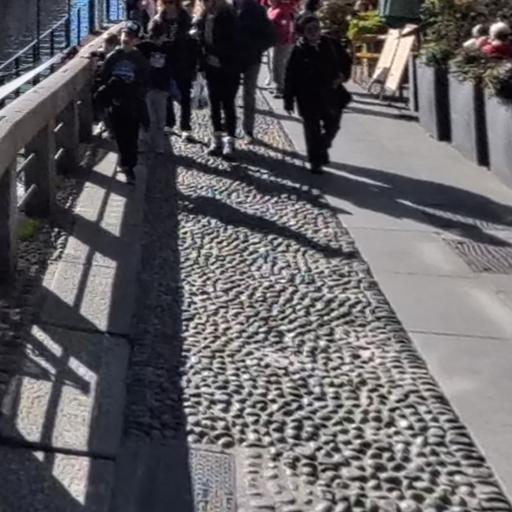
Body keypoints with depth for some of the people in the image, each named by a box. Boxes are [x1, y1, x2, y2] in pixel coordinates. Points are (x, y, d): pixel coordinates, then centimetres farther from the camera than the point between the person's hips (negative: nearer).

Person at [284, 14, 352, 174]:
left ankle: (322, 149, 39)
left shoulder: (330, 44, -2)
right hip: (308, 96, -3)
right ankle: (315, 161, 17)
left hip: (330, 93, 3)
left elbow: (346, 60, 13)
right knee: (312, 129, 4)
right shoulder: (299, 50, -11)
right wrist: (288, 99, -8)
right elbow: (290, 76, -8)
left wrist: (342, 75, -6)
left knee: (332, 126, 12)